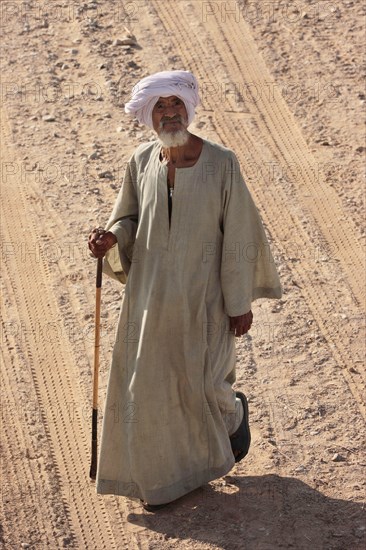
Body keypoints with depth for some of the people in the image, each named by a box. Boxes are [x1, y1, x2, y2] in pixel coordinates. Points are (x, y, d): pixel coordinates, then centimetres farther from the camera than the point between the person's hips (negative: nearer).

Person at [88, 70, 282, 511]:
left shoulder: (221, 164, -16)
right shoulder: (142, 162, -5)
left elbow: (237, 236, -10)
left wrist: (240, 303, -8)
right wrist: (111, 238, -13)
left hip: (202, 295, -3)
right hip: (151, 290, 4)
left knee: (204, 383, 4)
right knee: (149, 383, 9)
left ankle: (234, 411, 41)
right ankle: (163, 477, 29)